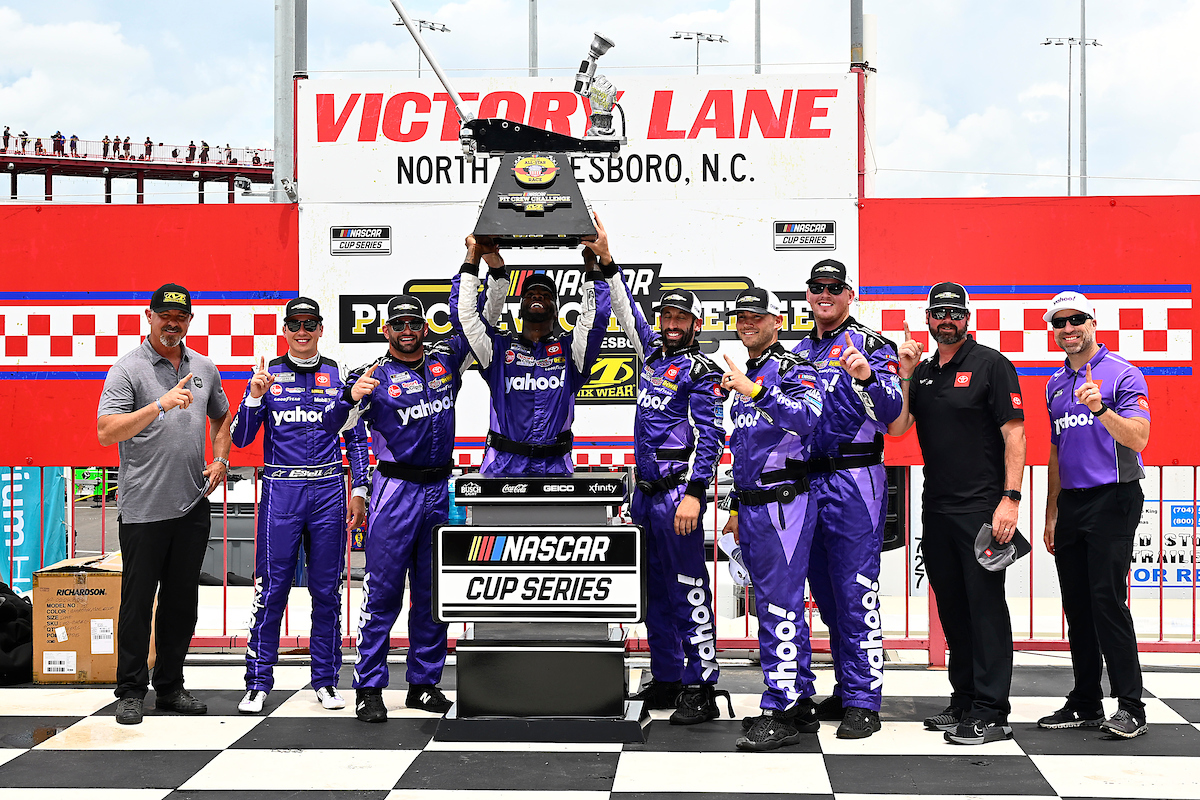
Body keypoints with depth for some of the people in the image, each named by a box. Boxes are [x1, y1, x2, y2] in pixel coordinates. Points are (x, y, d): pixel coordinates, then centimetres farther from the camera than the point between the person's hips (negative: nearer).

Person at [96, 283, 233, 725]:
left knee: (182, 602, 11)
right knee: (138, 602, 1)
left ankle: (170, 686, 21)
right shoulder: (127, 369, -6)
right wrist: (160, 405, -25)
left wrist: (220, 460, 10)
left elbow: (222, 418, 27)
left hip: (193, 505, 5)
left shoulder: (204, 368, 12)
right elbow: (106, 432, -16)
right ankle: (130, 690, 10)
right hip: (144, 507, -5)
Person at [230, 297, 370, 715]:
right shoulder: (268, 375, 6)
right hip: (280, 491, -1)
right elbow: (241, 438, 2)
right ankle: (258, 683, 5)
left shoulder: (338, 375, 9)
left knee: (327, 590, 5)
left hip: (328, 490, 1)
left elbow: (357, 437, 12)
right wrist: (255, 397, -13)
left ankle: (326, 681, 14)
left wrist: (358, 489, 4)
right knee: (271, 589, -3)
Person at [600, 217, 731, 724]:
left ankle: (702, 688, -7)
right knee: (653, 590, 12)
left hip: (678, 492, -8)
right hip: (645, 491, 8)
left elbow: (711, 436, -13)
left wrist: (694, 493, -22)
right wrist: (605, 259, 16)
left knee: (687, 590, -8)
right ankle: (666, 680, 20)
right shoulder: (653, 352, 14)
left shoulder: (701, 372, -6)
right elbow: (627, 310, 23)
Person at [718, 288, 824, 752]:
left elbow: (808, 417, -29)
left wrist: (755, 391, -36)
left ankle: (782, 712, -8)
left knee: (780, 607, -10)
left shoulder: (792, 369, -7)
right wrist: (737, 508, 25)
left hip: (783, 503, -9)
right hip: (752, 506, 9)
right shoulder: (746, 376, 21)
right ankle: (800, 705, 19)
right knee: (775, 606, 12)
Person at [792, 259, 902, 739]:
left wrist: (868, 378, -33)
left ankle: (864, 702, -3)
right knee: (826, 595, 12)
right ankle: (845, 690, 22)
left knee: (856, 593, -8)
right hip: (807, 482, 7)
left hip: (854, 480, -7)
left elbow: (891, 414, -17)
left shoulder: (870, 345, -3)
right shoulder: (800, 352, 18)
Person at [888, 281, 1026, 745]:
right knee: (952, 606, 12)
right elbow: (896, 428, 6)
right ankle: (963, 701, 21)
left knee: (986, 604, -6)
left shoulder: (991, 365, -4)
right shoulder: (922, 372, 14)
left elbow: (1014, 433, -9)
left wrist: (1010, 497, -18)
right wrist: (905, 374, -2)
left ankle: (991, 712, -5)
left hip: (982, 507, -6)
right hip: (936, 507, 7)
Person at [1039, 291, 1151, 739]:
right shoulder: (1055, 384, 16)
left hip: (1112, 498, -7)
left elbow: (1138, 439, -16)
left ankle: (1130, 707, -7)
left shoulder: (1122, 374, -4)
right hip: (1070, 503, 7)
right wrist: (1052, 514, 18)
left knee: (1107, 599, -12)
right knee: (1076, 605, 7)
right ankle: (1085, 705, 14)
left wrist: (1101, 409, -32)